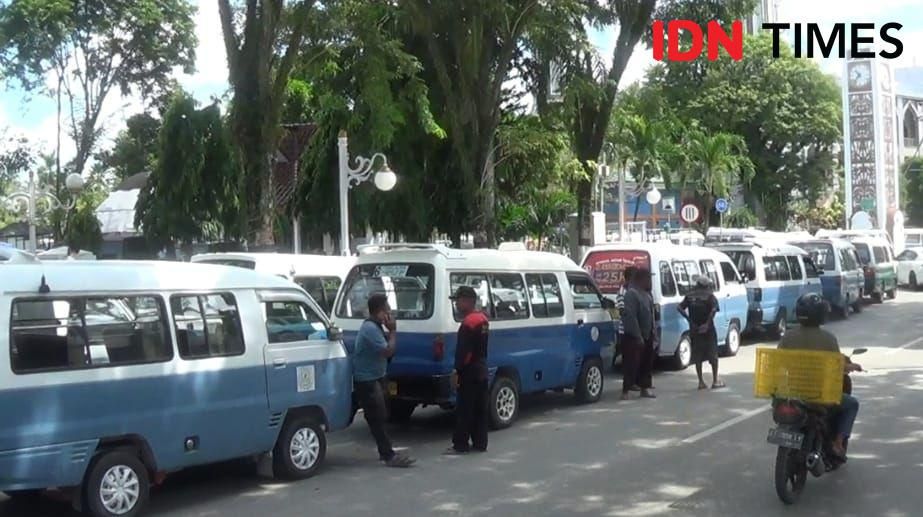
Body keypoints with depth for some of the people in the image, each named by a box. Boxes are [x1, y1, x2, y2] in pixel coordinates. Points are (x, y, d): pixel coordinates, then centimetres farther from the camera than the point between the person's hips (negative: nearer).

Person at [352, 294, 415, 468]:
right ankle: (389, 456, -12)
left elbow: (386, 350, 17)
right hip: (367, 380, -11)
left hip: (374, 378, 11)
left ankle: (385, 452, 23)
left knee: (379, 417, 15)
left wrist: (390, 331, 5)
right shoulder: (370, 328, -22)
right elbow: (388, 351, -24)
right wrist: (393, 331, -16)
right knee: (377, 418, -11)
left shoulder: (375, 326, 11)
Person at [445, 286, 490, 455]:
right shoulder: (483, 319, 14)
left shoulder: (468, 322, -17)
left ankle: (460, 444, -1)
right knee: (480, 409, 11)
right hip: (481, 370, 10)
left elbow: (463, 350, -21)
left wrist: (457, 370, -19)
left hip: (469, 372, -10)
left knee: (464, 409, -4)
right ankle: (480, 443, 16)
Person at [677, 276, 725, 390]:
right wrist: (708, 323, -19)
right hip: (708, 329, -3)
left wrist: (689, 319, -4)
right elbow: (714, 309, -22)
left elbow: (679, 307, -5)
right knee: (713, 355, 8)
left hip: (694, 329, 3)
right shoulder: (710, 296, -4)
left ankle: (701, 382, 8)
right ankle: (715, 381, 9)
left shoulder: (690, 296, 7)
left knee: (698, 356, 9)